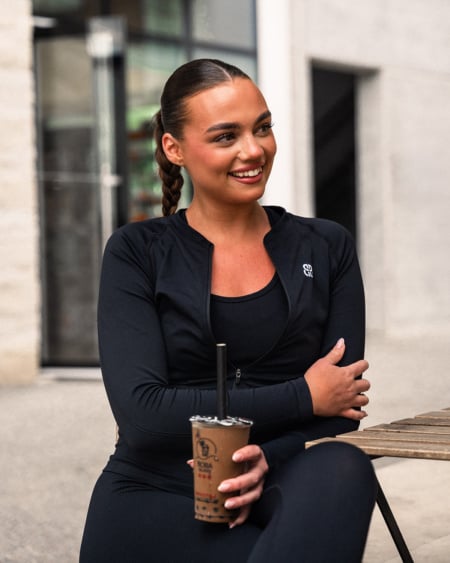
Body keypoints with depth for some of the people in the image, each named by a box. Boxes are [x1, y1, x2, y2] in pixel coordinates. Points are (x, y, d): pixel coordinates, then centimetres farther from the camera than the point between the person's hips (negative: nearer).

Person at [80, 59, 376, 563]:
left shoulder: (326, 249, 9)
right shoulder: (137, 253, 2)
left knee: (342, 470, -33)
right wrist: (302, 397, -9)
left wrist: (266, 457, -19)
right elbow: (141, 414, -10)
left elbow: (342, 404, 3)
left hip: (278, 498, 3)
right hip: (156, 501, -3)